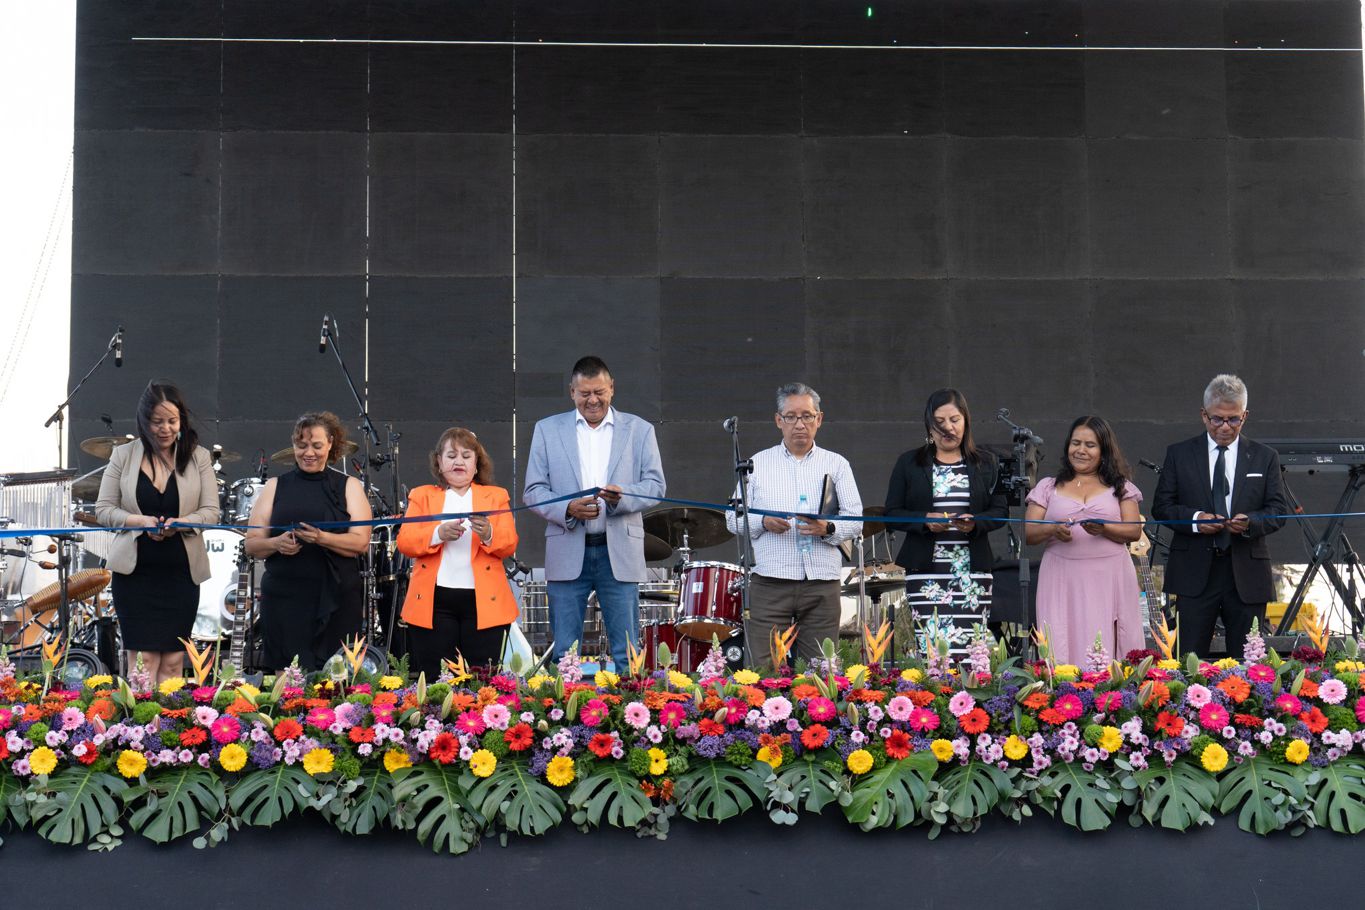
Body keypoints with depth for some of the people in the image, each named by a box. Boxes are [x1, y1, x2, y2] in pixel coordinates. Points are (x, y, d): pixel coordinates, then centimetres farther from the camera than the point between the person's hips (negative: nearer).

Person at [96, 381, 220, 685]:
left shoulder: (198, 457, 3)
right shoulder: (124, 455, 2)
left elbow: (211, 511, 0)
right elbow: (103, 509, 2)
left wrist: (182, 522, -21)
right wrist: (139, 521, -17)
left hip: (181, 571, 1)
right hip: (135, 570, -1)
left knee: (173, 660, 4)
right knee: (143, 657, -5)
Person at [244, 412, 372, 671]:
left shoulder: (348, 487, 9)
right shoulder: (276, 487, 13)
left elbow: (361, 542, -3)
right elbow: (251, 544, 9)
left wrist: (321, 538, -20)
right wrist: (276, 544, -13)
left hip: (336, 602, -1)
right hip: (283, 601, 1)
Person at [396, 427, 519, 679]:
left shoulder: (496, 496, 15)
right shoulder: (422, 496, 14)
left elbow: (509, 545, 1)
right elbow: (404, 542, 0)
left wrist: (488, 534, -21)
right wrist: (439, 533, -18)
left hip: (484, 602, 0)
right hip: (433, 602, 0)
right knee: (434, 680, -1)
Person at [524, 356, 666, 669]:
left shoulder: (640, 430, 10)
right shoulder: (548, 429, 10)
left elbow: (656, 485, 4)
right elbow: (533, 491, 6)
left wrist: (622, 496, -17)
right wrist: (567, 509, -14)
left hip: (619, 553, 0)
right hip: (567, 554, 0)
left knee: (627, 655, 0)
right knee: (563, 655, 1)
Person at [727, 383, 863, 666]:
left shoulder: (836, 464, 12)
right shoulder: (758, 464, 11)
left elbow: (855, 521, 8)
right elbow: (733, 518, 10)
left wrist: (828, 529, -13)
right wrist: (763, 523, -10)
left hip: (822, 584, 1)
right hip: (769, 584, -1)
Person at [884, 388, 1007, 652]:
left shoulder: (985, 463, 14)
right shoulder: (909, 463, 10)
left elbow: (1001, 510, 9)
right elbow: (892, 513, 6)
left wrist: (975, 523, -12)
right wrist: (925, 520, -12)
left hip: (973, 569, 1)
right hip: (926, 571, -1)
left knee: (971, 641, -9)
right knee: (931, 643, -12)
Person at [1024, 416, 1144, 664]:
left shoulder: (1120, 486, 13)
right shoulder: (1048, 487, 14)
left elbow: (1134, 531, 4)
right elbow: (1028, 534, 7)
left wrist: (1104, 529, -15)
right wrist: (1053, 530, -14)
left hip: (1109, 579, 0)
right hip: (1062, 580, 1)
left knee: (1106, 649, -7)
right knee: (1062, 649, -7)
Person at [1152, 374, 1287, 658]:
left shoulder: (1265, 457, 9)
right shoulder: (1179, 454, 7)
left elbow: (1278, 511, 5)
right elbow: (1161, 506, 5)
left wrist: (1251, 522, -16)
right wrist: (1194, 519, -14)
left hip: (1247, 573, 1)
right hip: (1195, 573, -1)